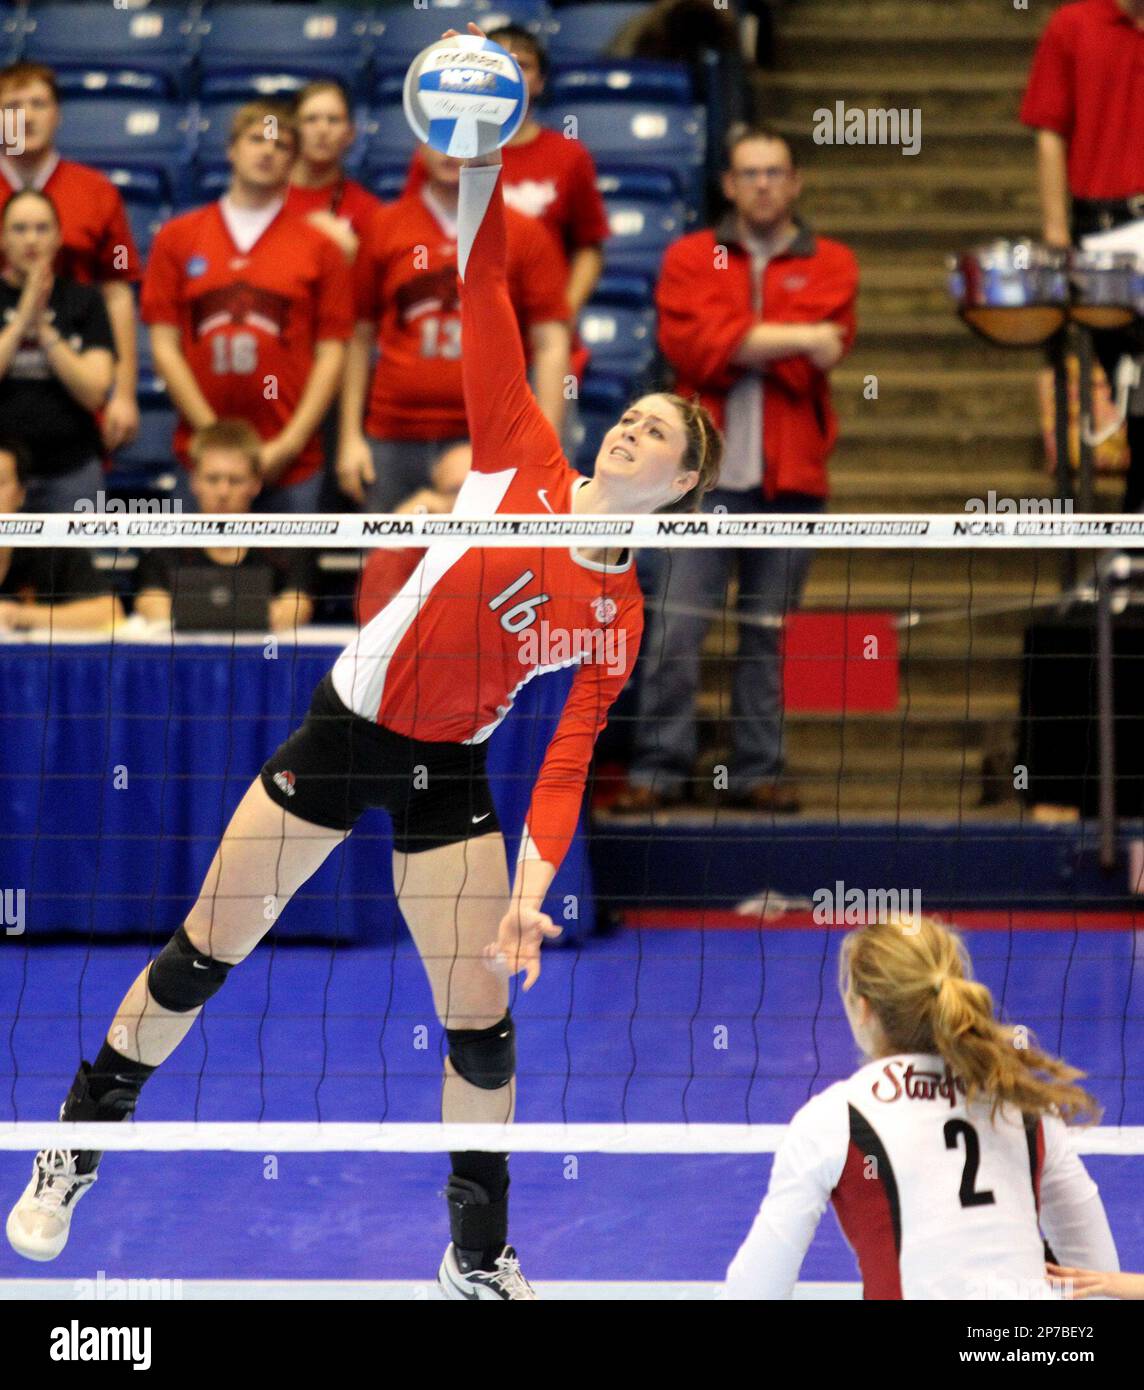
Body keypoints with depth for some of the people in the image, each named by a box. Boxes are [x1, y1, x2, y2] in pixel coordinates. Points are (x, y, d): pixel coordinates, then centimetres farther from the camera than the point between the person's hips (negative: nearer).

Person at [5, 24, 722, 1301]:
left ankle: (479, 1262, 17)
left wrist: (529, 891, -24)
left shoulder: (617, 614, -5)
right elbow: (484, 299, -15)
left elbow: (569, 759, -10)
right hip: (345, 727, 0)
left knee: (481, 1021, -2)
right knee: (201, 955, 6)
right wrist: (479, 167, -28)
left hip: (447, 778, 0)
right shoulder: (520, 460, -7)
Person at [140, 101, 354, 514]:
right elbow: (165, 344, 3)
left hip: (291, 460, 0)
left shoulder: (319, 247, 6)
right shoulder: (177, 238, 8)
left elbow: (331, 353, 2)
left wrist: (290, 443, -7)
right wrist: (213, 433, -6)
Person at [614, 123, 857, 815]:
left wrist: (735, 343, -5)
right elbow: (690, 342, -9)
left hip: (789, 477, 1)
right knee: (674, 629, -7)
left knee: (768, 633, 4)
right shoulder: (691, 258, 10)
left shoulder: (830, 265, 10)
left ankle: (759, 771, 9)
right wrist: (794, 340, -11)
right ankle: (661, 769, -2)